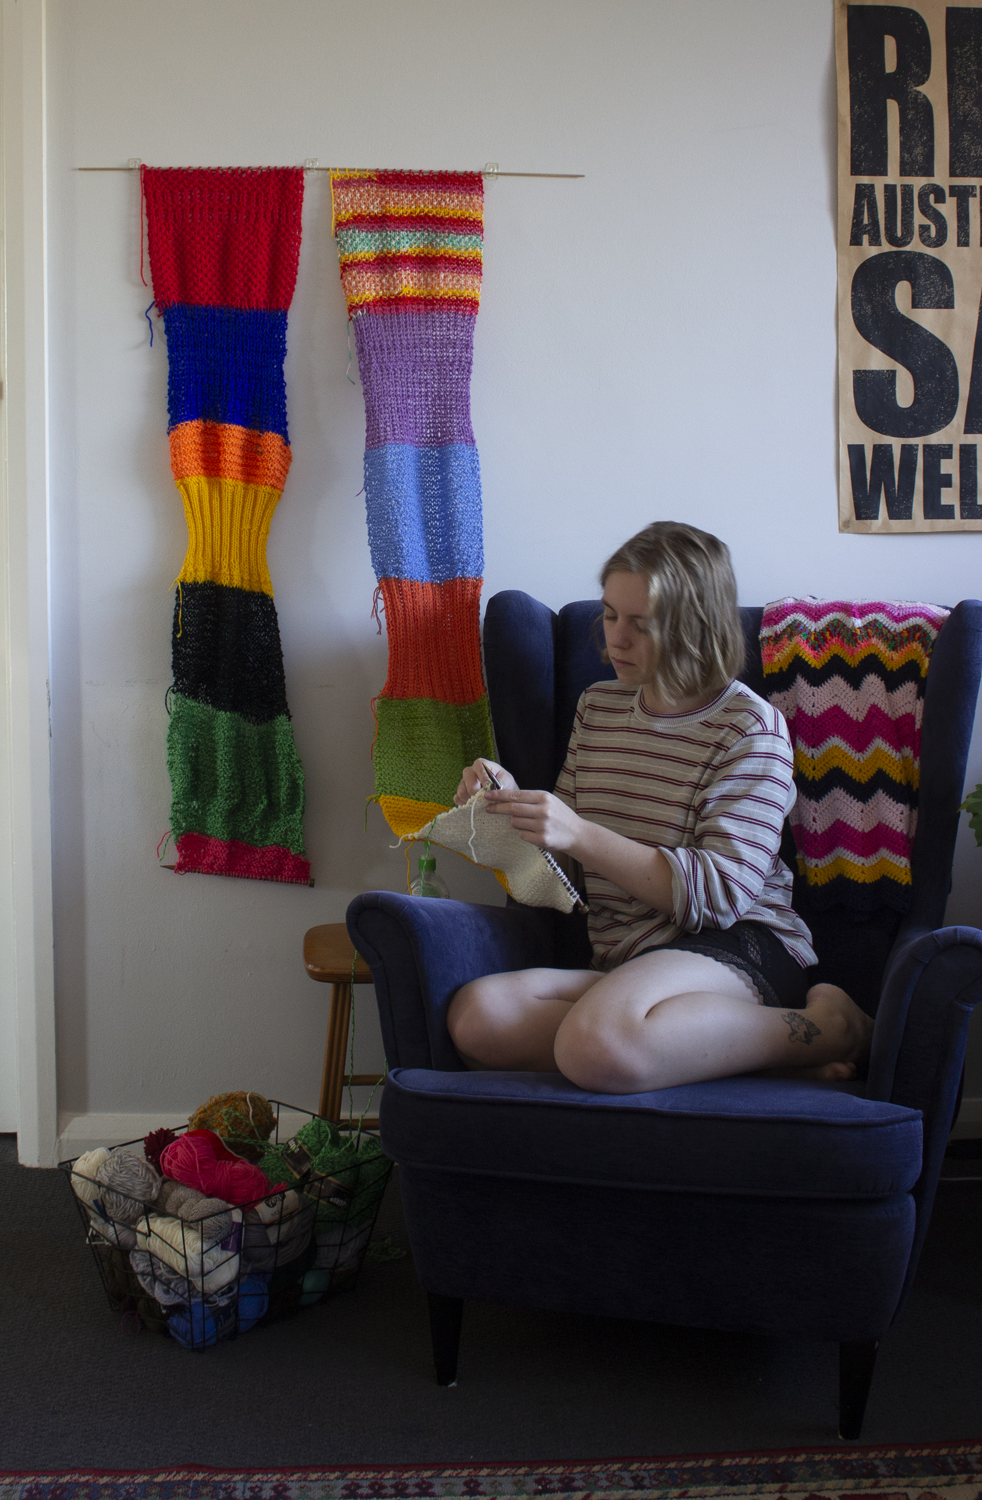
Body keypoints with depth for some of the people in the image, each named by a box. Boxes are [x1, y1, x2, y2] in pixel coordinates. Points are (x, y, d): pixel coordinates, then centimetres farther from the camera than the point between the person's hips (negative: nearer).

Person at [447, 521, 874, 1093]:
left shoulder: (751, 726, -5)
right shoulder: (598, 707, 16)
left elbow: (720, 894, -14)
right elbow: (564, 852, 22)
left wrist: (580, 836, -23)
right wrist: (512, 800, 0)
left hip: (740, 946, -7)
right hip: (624, 961, 7)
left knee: (600, 1041, -38)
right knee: (476, 1015, -24)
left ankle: (824, 1025, -14)